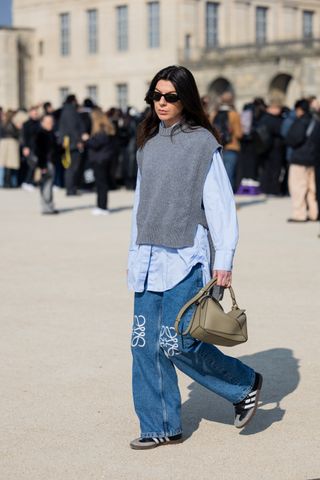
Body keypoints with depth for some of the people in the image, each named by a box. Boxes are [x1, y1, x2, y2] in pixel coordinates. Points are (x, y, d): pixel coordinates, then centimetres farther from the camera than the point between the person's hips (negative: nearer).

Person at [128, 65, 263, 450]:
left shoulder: (203, 143, -4)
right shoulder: (148, 145, 13)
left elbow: (220, 204, -6)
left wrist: (223, 260, -11)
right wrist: (134, 255, 17)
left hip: (186, 258, -6)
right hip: (149, 259, 6)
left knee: (177, 344, -10)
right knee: (145, 345, 2)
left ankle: (245, 384, 13)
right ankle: (160, 428, 13)